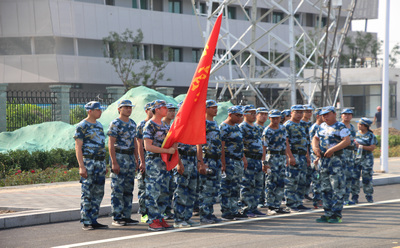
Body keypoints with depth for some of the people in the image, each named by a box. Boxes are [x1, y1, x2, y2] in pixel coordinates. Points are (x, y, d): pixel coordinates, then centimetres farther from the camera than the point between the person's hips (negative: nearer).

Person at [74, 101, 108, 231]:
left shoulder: (99, 125, 16)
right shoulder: (82, 126, -7)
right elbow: (78, 148, -11)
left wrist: (104, 164, 19)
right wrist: (81, 166, -19)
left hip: (100, 162, 8)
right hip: (88, 162, -8)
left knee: (98, 193, 7)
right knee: (87, 194, -5)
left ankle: (94, 220, 13)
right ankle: (86, 222, -1)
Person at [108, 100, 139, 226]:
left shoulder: (132, 123, 14)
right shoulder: (115, 124, -8)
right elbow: (111, 144, -12)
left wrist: (137, 159, 15)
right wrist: (114, 163, -18)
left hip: (130, 158, 8)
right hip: (119, 157, -8)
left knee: (129, 189, 9)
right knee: (117, 189, -5)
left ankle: (126, 216, 14)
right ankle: (116, 217, -2)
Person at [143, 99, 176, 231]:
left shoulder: (164, 125, 16)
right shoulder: (149, 125, -10)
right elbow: (148, 146, -18)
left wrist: (173, 147, 6)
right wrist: (167, 150, -19)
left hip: (164, 163, 8)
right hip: (153, 162, -8)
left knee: (164, 193, 9)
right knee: (153, 192, -7)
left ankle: (160, 218, 17)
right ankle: (153, 221, -4)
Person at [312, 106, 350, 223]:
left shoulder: (340, 127, -7)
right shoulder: (322, 127, 15)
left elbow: (347, 141, -18)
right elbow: (315, 138, 25)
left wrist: (332, 149, -23)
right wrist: (315, 147, 3)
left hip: (336, 159, -7)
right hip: (323, 160, 7)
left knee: (337, 188, -6)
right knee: (325, 188, 9)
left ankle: (336, 214, -2)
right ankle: (327, 213, 15)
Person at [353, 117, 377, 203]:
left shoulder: (371, 136, -1)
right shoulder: (355, 134, 11)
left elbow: (372, 148, -10)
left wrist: (360, 146, -15)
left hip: (367, 159, -3)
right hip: (356, 158, 3)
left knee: (367, 178, 0)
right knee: (355, 177, -2)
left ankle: (369, 196, 13)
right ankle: (355, 196, 4)